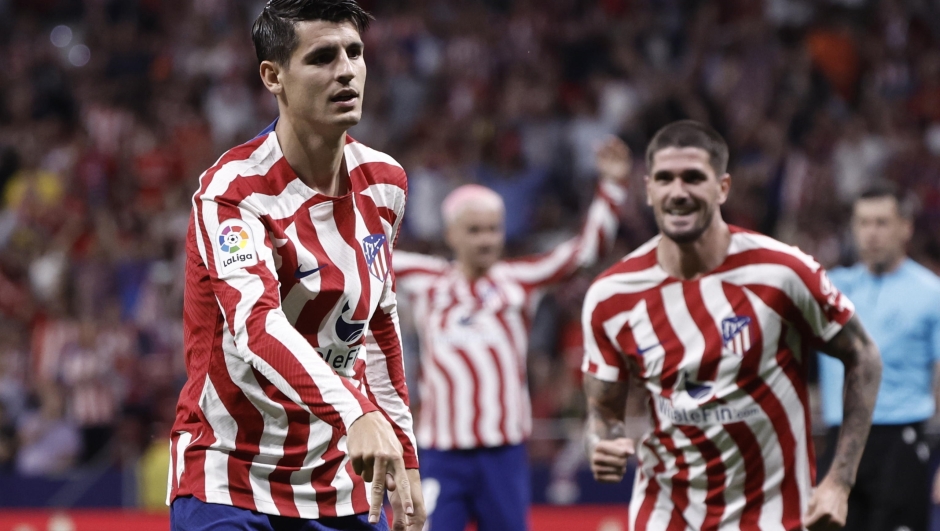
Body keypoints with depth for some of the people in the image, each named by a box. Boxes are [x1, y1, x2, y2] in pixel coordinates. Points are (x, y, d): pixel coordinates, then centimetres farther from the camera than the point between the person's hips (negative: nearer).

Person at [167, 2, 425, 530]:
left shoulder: (384, 183, 5)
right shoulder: (233, 190, -16)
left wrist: (405, 463, 14)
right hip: (230, 486, -6)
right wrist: (355, 414, -47)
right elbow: (256, 324, -33)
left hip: (343, 487, 6)